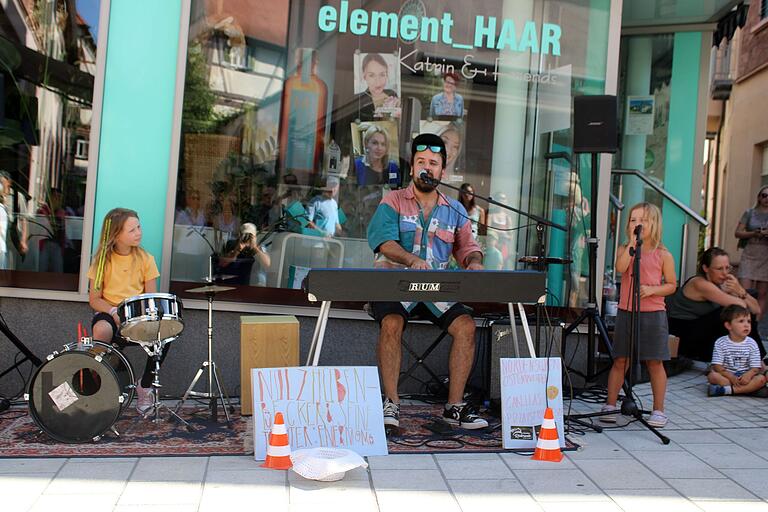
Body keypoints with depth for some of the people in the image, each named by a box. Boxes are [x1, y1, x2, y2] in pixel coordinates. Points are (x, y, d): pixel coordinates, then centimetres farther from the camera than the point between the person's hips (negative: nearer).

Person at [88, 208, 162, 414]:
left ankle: (145, 385, -6)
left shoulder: (145, 259, 3)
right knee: (101, 329, -39)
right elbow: (94, 299, -1)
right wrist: (114, 312, -19)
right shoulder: (103, 260, 0)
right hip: (108, 313, -1)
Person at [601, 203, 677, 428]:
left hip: (653, 313, -1)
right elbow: (620, 268, -16)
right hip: (626, 312, 1)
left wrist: (652, 289, -13)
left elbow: (671, 285, 5)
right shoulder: (625, 249, 5)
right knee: (620, 361, 5)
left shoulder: (663, 255, 2)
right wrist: (632, 242, -15)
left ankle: (658, 410, 15)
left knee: (655, 362, 4)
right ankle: (610, 405, 14)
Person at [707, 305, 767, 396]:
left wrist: (748, 375, -26)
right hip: (727, 376, -2)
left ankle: (727, 390, -35)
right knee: (712, 376, -30)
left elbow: (755, 368, -3)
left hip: (745, 377, 2)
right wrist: (731, 377, -23)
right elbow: (717, 366, -8)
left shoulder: (752, 343, 2)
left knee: (761, 379, -26)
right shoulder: (720, 342, -3)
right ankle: (749, 388, -30)